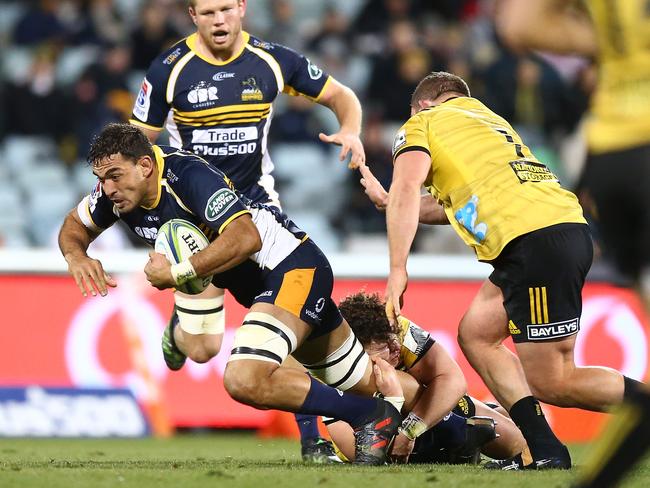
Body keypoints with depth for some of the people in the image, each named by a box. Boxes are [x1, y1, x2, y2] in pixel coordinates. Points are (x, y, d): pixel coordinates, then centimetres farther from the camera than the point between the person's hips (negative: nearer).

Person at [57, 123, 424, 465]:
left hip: (296, 268, -9)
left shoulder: (189, 175, -25)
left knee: (245, 381, -28)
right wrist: (77, 256, -7)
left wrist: (176, 274, -30)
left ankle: (373, 417, -14)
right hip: (260, 284, 9)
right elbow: (75, 225, 16)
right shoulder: (119, 189, -1)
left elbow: (246, 238, -36)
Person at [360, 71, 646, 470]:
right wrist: (387, 201, 49)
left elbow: (407, 190, -8)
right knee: (476, 334, 16)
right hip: (570, 226, 8)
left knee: (550, 384, -6)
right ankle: (542, 450, 6)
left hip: (535, 239, -8)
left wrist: (397, 270, -10)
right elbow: (461, 205, 42)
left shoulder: (421, 123, 11)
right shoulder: (485, 117, 34)